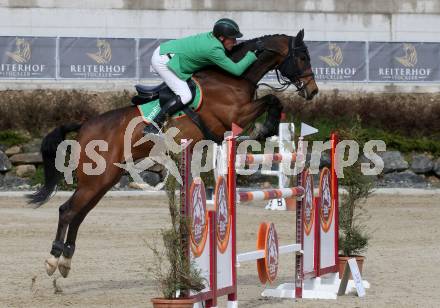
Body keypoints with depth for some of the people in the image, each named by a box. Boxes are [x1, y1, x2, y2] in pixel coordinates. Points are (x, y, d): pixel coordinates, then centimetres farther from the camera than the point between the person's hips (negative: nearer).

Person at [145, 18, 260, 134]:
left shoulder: (211, 37, 4)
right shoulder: (214, 49, -22)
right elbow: (237, 70, -19)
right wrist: (252, 55, -11)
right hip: (163, 61, -10)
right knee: (185, 96, -16)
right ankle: (152, 127, -17)